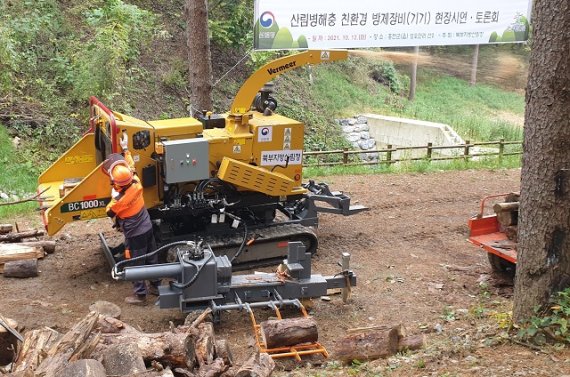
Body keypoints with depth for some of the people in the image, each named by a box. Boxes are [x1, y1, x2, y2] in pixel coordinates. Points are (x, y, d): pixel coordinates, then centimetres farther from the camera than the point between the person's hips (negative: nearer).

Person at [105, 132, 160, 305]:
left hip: (135, 234, -7)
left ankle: (139, 295, 18)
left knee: (136, 265, 7)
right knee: (152, 258, 20)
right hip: (147, 227, 7)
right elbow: (131, 166, 7)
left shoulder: (120, 199, -30)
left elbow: (110, 212, -9)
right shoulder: (135, 182, -14)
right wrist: (125, 149, 16)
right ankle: (156, 286, 34)